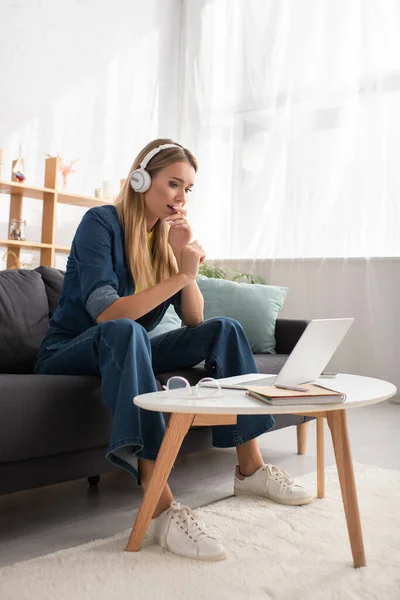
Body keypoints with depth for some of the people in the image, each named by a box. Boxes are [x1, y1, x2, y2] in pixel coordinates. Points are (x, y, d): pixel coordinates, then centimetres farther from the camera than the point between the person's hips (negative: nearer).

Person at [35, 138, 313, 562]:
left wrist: (185, 261, -14)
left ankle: (250, 468, -4)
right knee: (126, 332, -39)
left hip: (128, 352, 7)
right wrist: (180, 275, -29)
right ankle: (160, 509, -45)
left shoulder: (166, 235, 5)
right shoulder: (101, 222, -14)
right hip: (69, 353, -6)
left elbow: (194, 321, 0)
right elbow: (107, 314, -27)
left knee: (224, 330, -7)